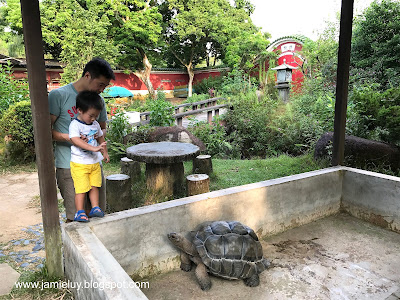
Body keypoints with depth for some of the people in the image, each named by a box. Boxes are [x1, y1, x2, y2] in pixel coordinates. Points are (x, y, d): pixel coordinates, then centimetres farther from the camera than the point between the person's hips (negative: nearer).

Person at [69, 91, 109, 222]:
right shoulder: (75, 124, -12)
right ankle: (79, 212, 4)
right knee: (81, 188, -5)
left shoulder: (95, 124, 9)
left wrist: (105, 152, 20)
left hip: (95, 162, 6)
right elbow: (76, 140, -27)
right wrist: (94, 148, -35)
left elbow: (101, 138, 25)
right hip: (79, 163, -6)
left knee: (94, 186, 9)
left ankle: (95, 208, 18)